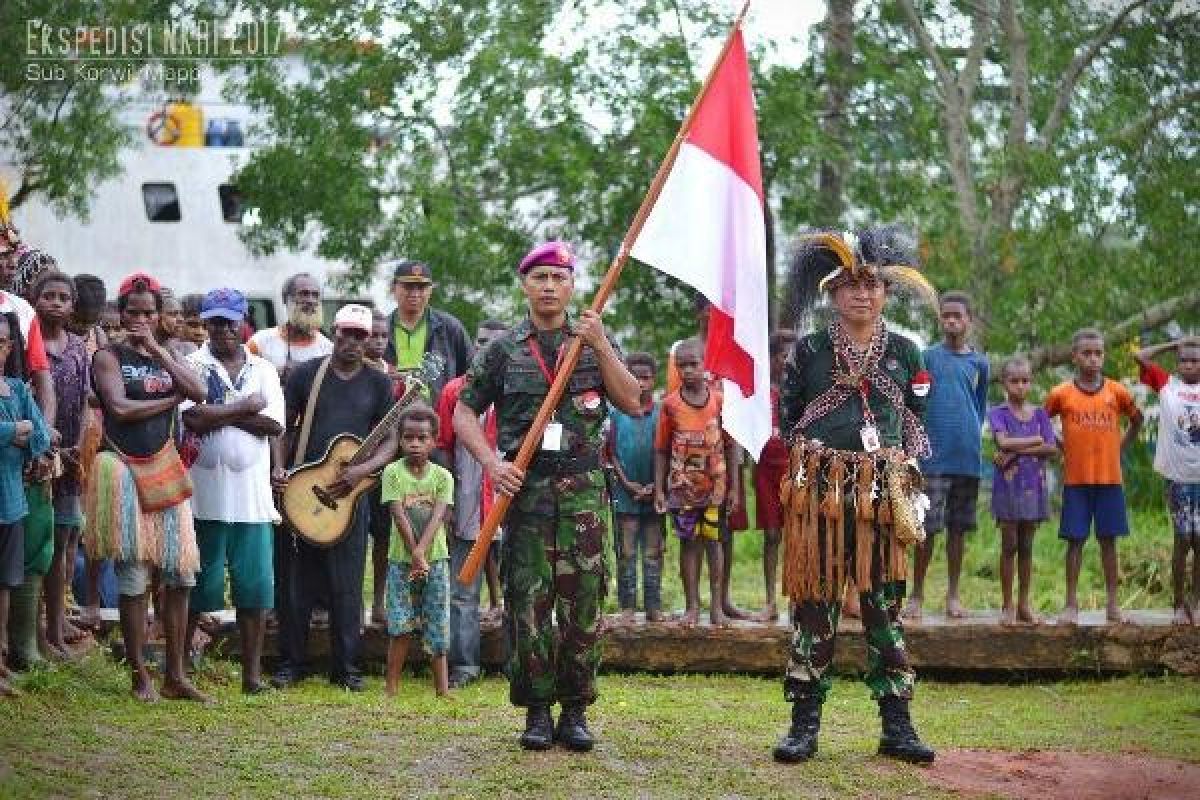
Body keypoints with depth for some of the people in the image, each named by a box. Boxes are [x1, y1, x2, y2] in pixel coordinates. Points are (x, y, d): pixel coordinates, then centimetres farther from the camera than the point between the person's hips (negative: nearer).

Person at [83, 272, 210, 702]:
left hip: (165, 470, 5)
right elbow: (120, 408, -14)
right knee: (132, 577, -3)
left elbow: (199, 392, -3)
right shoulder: (109, 356, 1)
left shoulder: (167, 356, 15)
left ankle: (175, 675, 9)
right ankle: (140, 676, 6)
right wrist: (171, 399, -4)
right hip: (125, 470, -5)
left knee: (179, 574, 2)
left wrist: (156, 348, -5)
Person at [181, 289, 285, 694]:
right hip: (205, 494, -3)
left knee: (255, 584, 2)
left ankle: (253, 671, 7)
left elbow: (275, 424, -2)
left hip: (252, 496, 3)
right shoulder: (192, 366, 2)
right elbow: (193, 418, -15)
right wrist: (245, 407, -6)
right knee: (200, 583, 3)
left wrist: (220, 414, -9)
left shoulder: (263, 369, 12)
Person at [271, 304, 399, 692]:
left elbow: (389, 442, 4)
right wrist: (279, 468, -8)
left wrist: (361, 470, -13)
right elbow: (285, 428, 7)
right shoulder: (305, 374, 4)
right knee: (298, 583, 4)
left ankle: (345, 667, 11)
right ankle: (291, 663, 13)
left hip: (350, 495, 0)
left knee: (346, 587, 2)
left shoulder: (378, 383, 6)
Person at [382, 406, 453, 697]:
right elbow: (399, 515, -10)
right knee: (401, 626, -2)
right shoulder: (393, 472, -3)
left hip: (435, 559, 1)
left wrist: (421, 552, -21)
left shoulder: (442, 476, 1)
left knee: (438, 624, 2)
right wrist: (415, 555, -16)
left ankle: (443, 688, 5)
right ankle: (391, 686, 7)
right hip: (401, 559, -1)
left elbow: (437, 517, -9)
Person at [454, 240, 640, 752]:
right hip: (525, 487, 0)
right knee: (528, 600, -2)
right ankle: (537, 712, 7)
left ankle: (575, 710, 9)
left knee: (582, 601, -1)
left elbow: (633, 404, 0)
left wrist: (600, 347, -10)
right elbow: (463, 411, 8)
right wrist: (491, 462, -7)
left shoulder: (594, 342, 9)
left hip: (584, 487, 1)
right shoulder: (504, 350, 7)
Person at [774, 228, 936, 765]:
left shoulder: (904, 353, 9)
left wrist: (899, 469, 4)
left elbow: (917, 423, 15)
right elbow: (786, 420, 11)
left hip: (883, 493, 1)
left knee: (885, 604, 3)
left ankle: (897, 725, 8)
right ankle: (805, 724, 5)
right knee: (814, 601, 0)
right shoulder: (808, 351, 5)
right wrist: (814, 460, 4)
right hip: (818, 492, -1)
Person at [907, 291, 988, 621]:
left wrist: (973, 438, 14)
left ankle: (953, 595, 15)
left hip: (968, 457, 3)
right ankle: (917, 595, 4)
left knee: (958, 528, 7)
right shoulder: (927, 357, 1)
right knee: (927, 528, -5)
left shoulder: (978, 362, 10)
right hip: (934, 455, -3)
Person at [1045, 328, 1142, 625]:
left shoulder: (1117, 392, 1)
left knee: (1108, 540, 6)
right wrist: (1062, 450, 4)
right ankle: (1071, 604, 7)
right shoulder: (1061, 394, -2)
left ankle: (1113, 604, 11)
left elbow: (1137, 420, 17)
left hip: (1110, 480, 1)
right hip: (1076, 481, -1)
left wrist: (1119, 447, 8)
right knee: (1075, 541, 2)